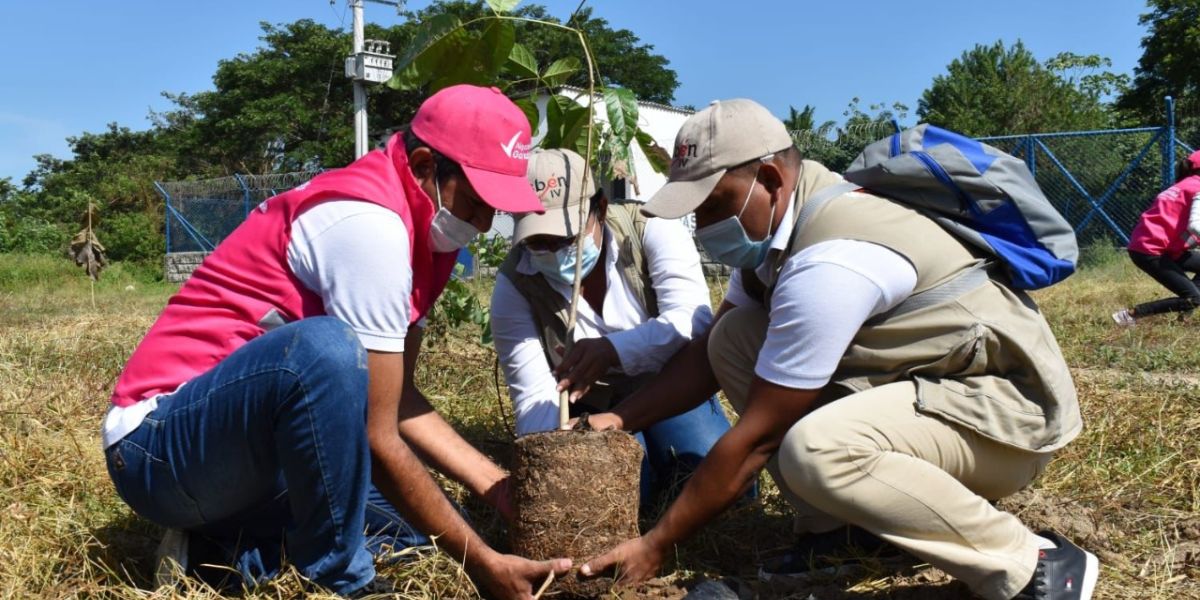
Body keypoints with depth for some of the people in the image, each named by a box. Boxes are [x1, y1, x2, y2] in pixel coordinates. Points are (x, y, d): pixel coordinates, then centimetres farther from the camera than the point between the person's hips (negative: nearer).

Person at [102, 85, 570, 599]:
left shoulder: (418, 227, 5)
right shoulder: (371, 224, -24)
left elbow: (397, 399, 6)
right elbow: (376, 437, -24)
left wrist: (503, 491, -2)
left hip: (245, 443, 9)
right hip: (159, 444, -9)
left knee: (431, 517, 8)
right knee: (326, 347, -37)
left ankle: (240, 549, 9)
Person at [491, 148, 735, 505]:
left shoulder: (652, 229, -21)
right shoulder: (515, 285, -18)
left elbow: (694, 321, -34)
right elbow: (534, 395, -21)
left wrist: (614, 350, -52)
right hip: (593, 408, 1)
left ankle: (669, 471, 15)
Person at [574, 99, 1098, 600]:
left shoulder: (827, 266, -29)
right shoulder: (775, 221, 0)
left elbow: (756, 436, -24)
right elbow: (711, 353, 8)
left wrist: (656, 545, -17)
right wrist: (620, 420, -4)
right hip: (921, 385, 9)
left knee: (816, 450, -37)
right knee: (734, 337, -2)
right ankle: (835, 528, 4)